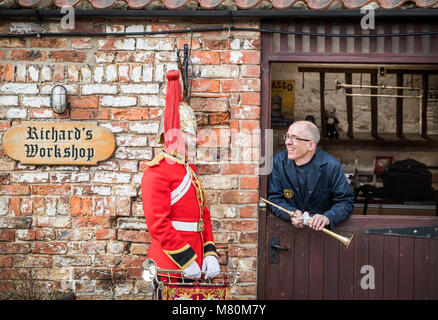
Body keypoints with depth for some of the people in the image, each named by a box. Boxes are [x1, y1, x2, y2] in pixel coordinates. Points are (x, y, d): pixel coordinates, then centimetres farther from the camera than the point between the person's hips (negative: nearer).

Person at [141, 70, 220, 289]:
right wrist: (186, 260, -19)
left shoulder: (190, 170, 15)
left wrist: (209, 254, 3)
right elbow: (157, 223, -19)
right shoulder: (157, 171, -12)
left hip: (194, 266, 8)